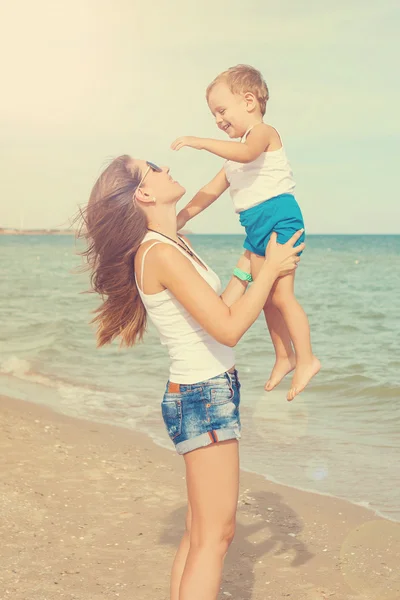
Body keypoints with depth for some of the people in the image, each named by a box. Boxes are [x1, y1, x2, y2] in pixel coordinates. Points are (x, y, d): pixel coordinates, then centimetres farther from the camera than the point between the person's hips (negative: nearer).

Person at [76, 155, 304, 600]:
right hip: (204, 398, -10)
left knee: (199, 531, 16)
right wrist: (270, 270, -12)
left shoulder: (170, 247, 11)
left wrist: (246, 270, 24)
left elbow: (218, 310, 17)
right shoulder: (161, 253, -19)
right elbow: (228, 328, -22)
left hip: (207, 395, 10)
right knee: (214, 536, -3)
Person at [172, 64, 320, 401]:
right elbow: (211, 191, 23)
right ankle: (284, 357, 20)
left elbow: (246, 153, -29)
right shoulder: (236, 155, 22)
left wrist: (201, 142, -27)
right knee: (266, 296, 9)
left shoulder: (264, 133, -5)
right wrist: (181, 218, 18)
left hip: (279, 217, -9)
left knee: (281, 294, -12)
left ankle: (306, 359, -5)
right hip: (255, 227, 9)